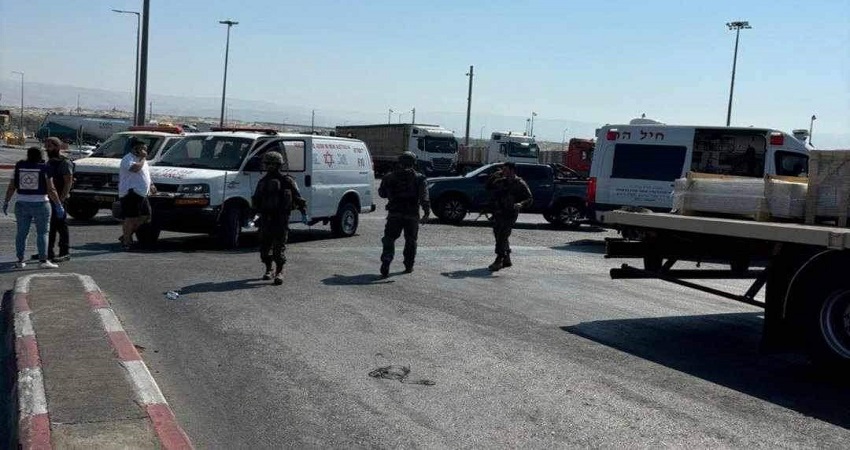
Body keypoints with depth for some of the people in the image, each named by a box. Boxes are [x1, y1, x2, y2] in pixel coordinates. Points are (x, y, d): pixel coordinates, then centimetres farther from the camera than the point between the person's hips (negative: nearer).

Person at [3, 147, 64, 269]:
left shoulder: (19, 167, 2)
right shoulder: (44, 169, -7)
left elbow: (11, 187, 1)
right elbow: (51, 190, -11)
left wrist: (6, 202, 10)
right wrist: (59, 206, -7)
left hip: (22, 205, 3)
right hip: (40, 205, -3)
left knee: (22, 233, 10)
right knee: (42, 233, 2)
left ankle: (20, 261, 10)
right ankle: (43, 261, -3)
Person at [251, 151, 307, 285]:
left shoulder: (287, 180, -1)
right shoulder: (263, 181, 13)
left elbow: (298, 198, 0)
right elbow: (256, 200, 20)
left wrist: (304, 213, -7)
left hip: (281, 219, -5)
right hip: (265, 218, 5)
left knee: (279, 246, -6)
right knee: (265, 245, 8)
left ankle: (279, 272, -1)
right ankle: (268, 270, 23)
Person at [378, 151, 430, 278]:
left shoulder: (390, 177, 5)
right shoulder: (418, 178, 1)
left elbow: (382, 193, 14)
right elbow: (424, 196, -11)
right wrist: (427, 211, -17)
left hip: (394, 214, 0)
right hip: (412, 215, 0)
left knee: (389, 239, 0)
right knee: (410, 240, 15)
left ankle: (385, 265, -17)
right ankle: (409, 266, 20)